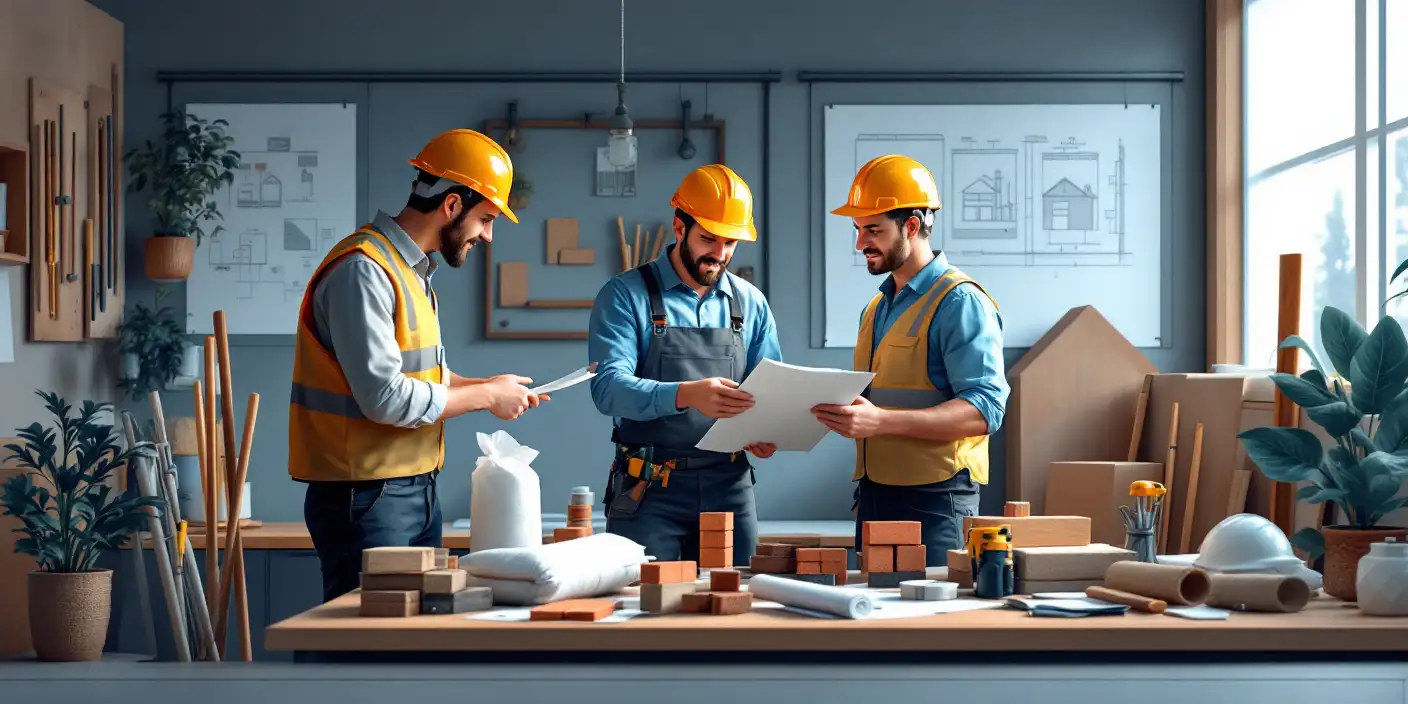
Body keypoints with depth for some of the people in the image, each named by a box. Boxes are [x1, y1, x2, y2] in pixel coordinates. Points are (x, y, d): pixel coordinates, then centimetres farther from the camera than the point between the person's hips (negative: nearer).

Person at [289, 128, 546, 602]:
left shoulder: (412, 270, 14)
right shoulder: (364, 270, -17)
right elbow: (386, 397, -23)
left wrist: (489, 388, 5)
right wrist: (484, 396, -12)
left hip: (416, 490, 10)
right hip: (368, 499, -10)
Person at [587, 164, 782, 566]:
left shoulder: (751, 304, 11)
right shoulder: (626, 296, -2)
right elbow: (608, 387, -15)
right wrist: (686, 395, -32)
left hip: (729, 488, 4)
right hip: (649, 490, -3)